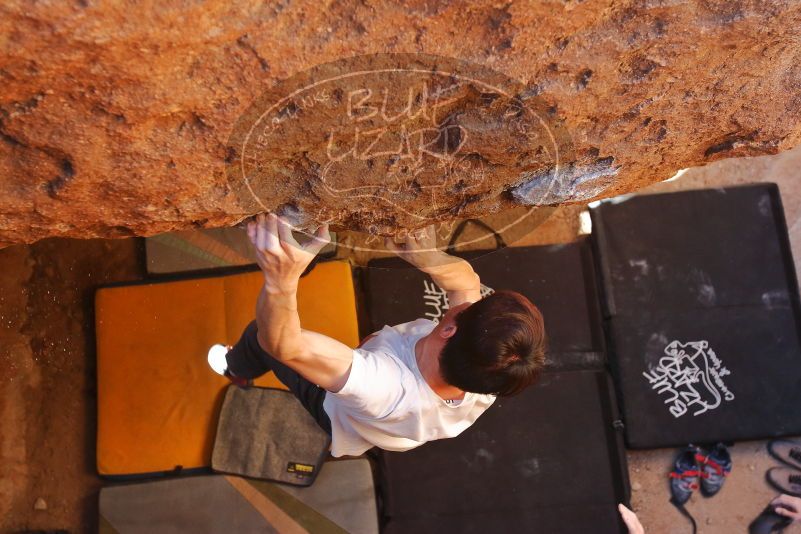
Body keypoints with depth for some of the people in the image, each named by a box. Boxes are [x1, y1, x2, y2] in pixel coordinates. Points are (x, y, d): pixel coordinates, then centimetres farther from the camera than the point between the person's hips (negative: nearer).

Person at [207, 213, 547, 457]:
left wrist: (281, 281, -69)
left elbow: (283, 342, -52)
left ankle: (237, 370, 49)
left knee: (260, 336, 11)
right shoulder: (489, 382, -36)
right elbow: (466, 281, -23)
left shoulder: (383, 387, -54)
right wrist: (428, 258, -43)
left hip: (341, 418, -4)